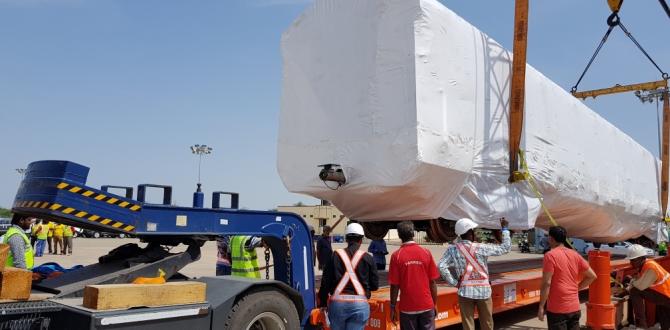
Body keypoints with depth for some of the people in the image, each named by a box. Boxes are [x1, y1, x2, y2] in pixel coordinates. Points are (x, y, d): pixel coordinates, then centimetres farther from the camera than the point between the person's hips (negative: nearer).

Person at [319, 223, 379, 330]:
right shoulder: (367, 258, 1)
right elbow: (375, 285, 4)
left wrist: (322, 303, 14)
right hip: (359, 303, -1)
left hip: (337, 302, 1)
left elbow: (325, 282, 3)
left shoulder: (335, 255, 3)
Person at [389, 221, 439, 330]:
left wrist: (392, 307, 4)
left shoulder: (396, 256, -8)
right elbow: (433, 282, -1)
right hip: (427, 306, 1)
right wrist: (435, 304, 10)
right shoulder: (426, 253, -4)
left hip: (407, 308, -1)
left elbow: (394, 285, -7)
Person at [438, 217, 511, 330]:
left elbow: (441, 266, -15)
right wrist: (504, 228, 13)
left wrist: (454, 283, -6)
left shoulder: (452, 249, -4)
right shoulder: (481, 248, -6)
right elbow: (506, 247, 2)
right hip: (483, 291, 0)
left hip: (465, 292, 0)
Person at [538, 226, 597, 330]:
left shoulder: (550, 255, -13)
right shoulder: (575, 255, 8)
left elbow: (546, 283, -17)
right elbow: (592, 276, 12)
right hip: (574, 307, 7)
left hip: (557, 309, -7)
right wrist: (576, 287, 14)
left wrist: (541, 307, -12)